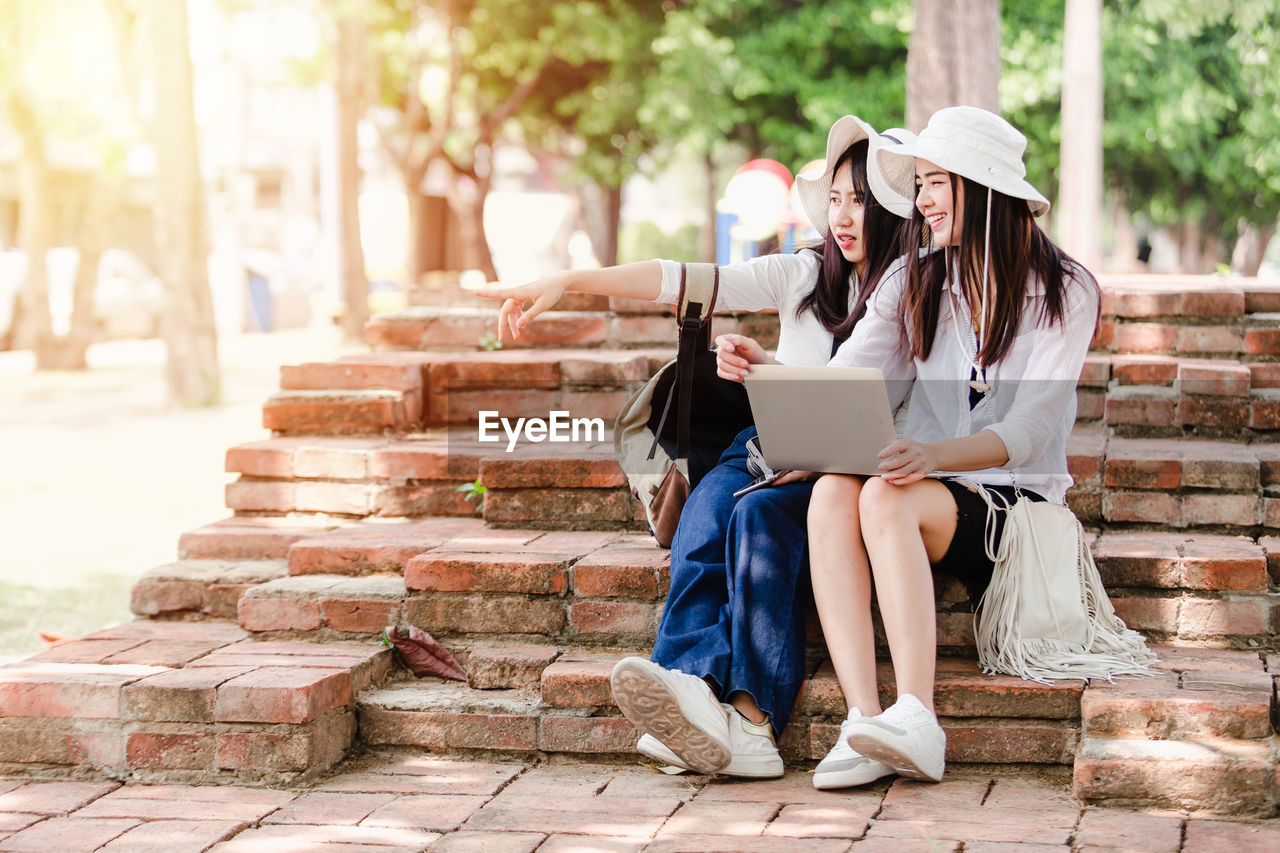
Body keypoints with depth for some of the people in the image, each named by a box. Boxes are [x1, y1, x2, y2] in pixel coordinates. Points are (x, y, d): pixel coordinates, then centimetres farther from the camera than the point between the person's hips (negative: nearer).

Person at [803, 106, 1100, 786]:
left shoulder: (1063, 292, 0)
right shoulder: (912, 282, 15)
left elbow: (1028, 431, -13)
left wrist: (933, 454, -32)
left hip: (1017, 502, -4)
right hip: (929, 488, 4)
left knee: (885, 498, -34)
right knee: (831, 493, -31)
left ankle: (916, 721, -43)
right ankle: (861, 720, -42)